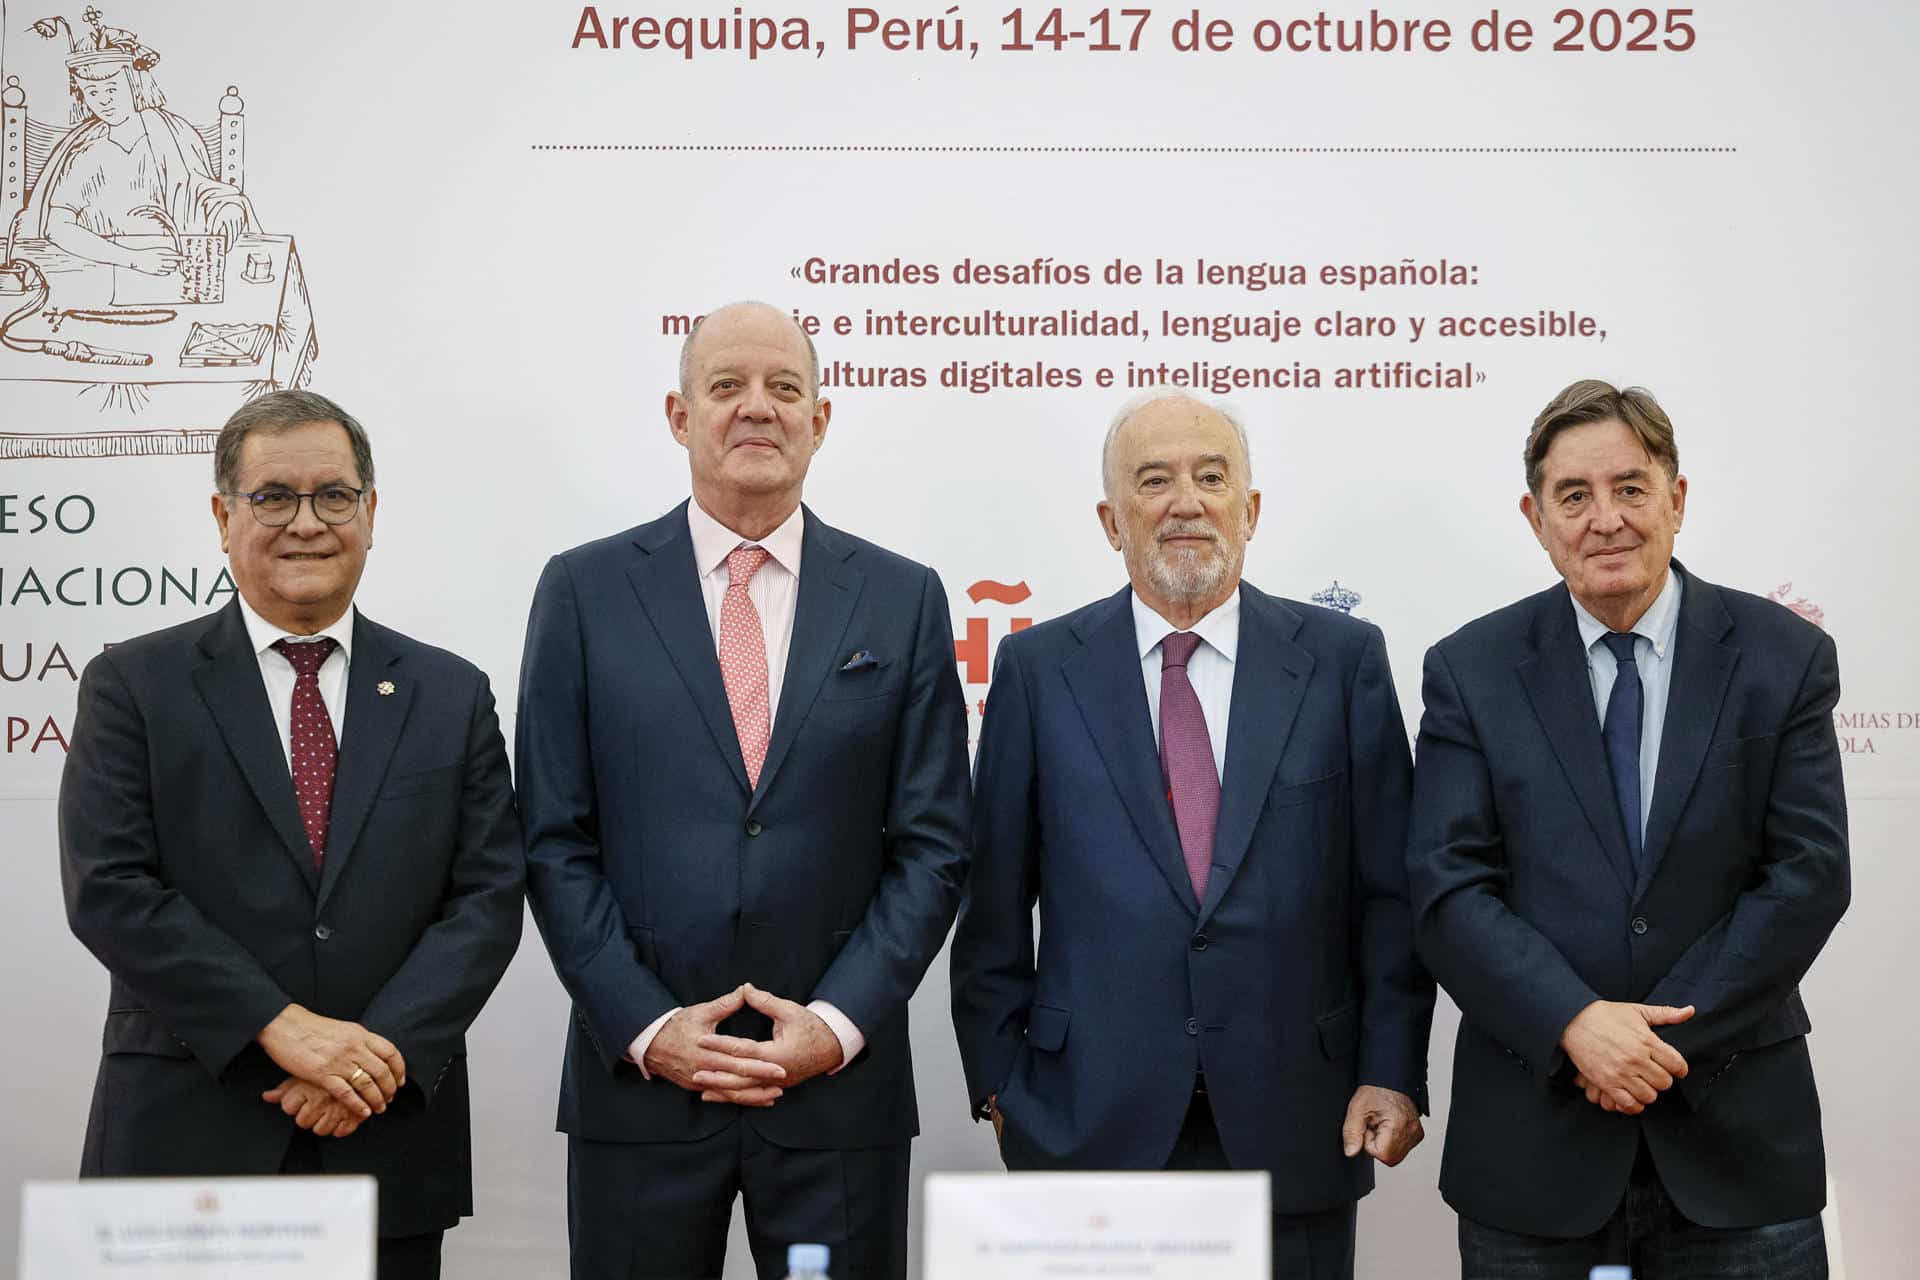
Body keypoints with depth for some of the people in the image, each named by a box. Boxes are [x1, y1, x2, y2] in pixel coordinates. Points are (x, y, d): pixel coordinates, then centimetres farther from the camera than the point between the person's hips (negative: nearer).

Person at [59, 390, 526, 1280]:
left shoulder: (452, 696, 7)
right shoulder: (133, 687, 2)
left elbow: (488, 896, 1)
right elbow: (108, 890, -8)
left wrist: (383, 1050, -13)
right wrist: (281, 1028, -16)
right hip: (187, 1136, -1)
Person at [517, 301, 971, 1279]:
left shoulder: (903, 600, 4)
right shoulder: (585, 591, 3)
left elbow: (931, 846, 2)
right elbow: (555, 843, 0)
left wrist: (839, 1023, -8)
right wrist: (646, 1028, -8)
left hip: (841, 1086, 1)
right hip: (639, 1080, 0)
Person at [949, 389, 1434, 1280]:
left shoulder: (1343, 660, 3)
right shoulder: (1038, 669, 3)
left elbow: (1390, 889, 2)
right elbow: (994, 899, 4)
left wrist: (1394, 1071, -2)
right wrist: (997, 1074, 2)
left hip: (1296, 1125, 1)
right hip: (1093, 1119, 0)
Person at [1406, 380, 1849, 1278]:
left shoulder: (1784, 658, 1)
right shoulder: (1470, 672, 0)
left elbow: (1808, 876, -5)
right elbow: (1448, 886, -6)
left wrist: (1666, 1036, -12)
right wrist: (1576, 1025, -18)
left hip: (1734, 1136, 0)